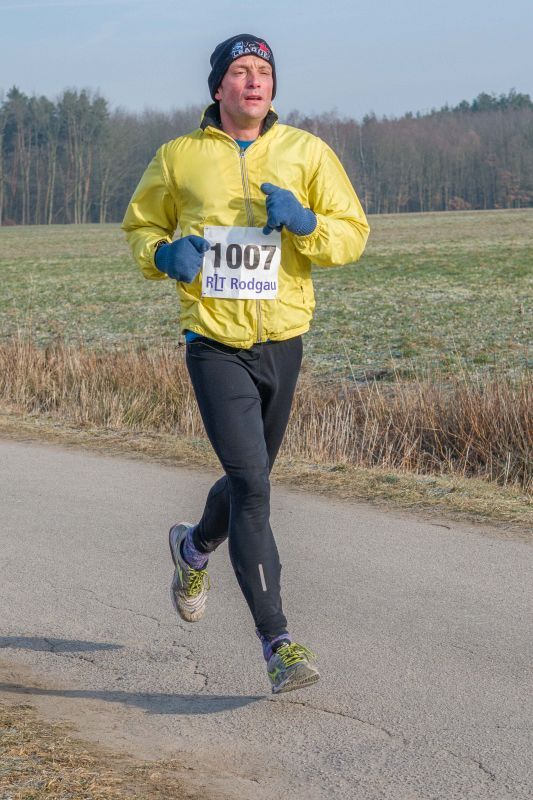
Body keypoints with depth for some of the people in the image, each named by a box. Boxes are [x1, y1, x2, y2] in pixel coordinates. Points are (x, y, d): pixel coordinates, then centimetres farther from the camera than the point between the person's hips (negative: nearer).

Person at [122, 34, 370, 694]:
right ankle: (277, 643, -12)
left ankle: (195, 547, 53)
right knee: (250, 481, -15)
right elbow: (139, 224, 14)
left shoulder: (306, 153, 2)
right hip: (216, 344, -3)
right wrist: (162, 254, -7)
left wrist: (303, 222, -19)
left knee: (251, 479, 19)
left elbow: (353, 234, 0)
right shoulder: (179, 157, 1)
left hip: (282, 342, 3)